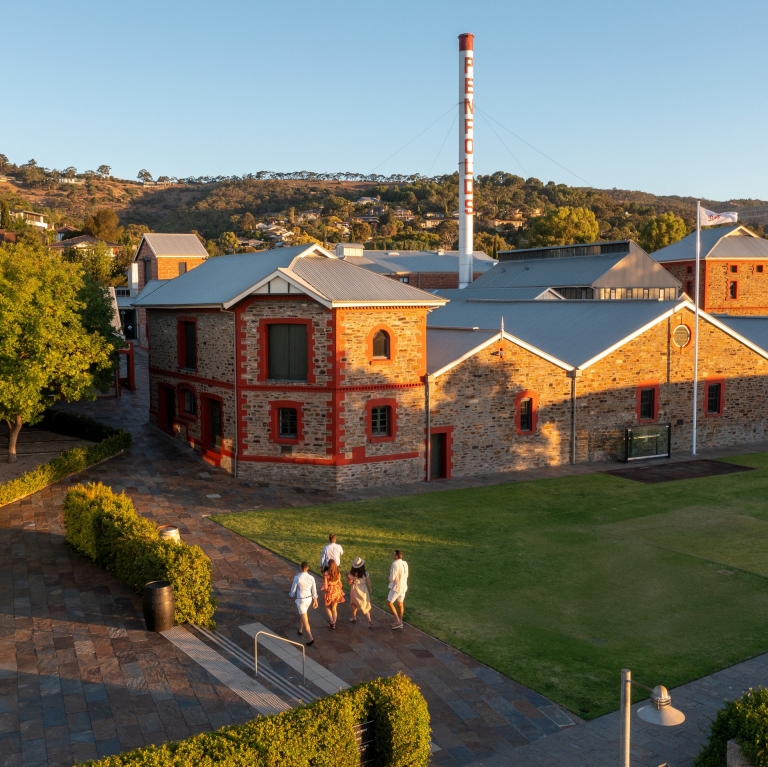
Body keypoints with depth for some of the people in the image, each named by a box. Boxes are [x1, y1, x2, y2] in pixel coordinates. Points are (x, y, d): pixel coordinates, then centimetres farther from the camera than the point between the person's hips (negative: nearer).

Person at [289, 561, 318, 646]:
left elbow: (293, 589, -9)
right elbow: (314, 590, 0)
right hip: (309, 599, 5)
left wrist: (292, 596, 13)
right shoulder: (311, 578, -10)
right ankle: (300, 631, 48)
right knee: (302, 614, 31)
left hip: (301, 600, -5)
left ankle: (311, 638, -4)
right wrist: (315, 601, 11)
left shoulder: (297, 578, -22)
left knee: (305, 620, 1)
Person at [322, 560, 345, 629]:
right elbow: (339, 583, 2)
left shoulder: (326, 574, -20)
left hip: (329, 592, -4)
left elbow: (325, 585, -17)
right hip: (337, 592, 4)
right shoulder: (338, 573, -7)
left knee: (328, 607, 21)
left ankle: (331, 621, 11)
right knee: (334, 608, 18)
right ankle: (334, 623, 24)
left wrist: (324, 589, 3)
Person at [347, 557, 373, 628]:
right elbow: (368, 582, -4)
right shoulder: (365, 573, -12)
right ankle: (369, 620, -4)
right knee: (365, 606, 9)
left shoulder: (352, 574, -18)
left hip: (355, 591, -1)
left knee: (354, 604, 24)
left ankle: (354, 618, 36)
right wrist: (369, 589, 12)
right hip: (364, 590, 1)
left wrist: (347, 576, 5)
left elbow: (349, 582, -9)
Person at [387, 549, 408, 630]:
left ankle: (398, 621, -1)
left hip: (396, 587, -8)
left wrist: (389, 577, 0)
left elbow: (392, 578, -23)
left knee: (389, 602, 3)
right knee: (400, 603, 17)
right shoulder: (405, 563, 2)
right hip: (403, 586, 8)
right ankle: (399, 622, 25)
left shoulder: (395, 564, -22)